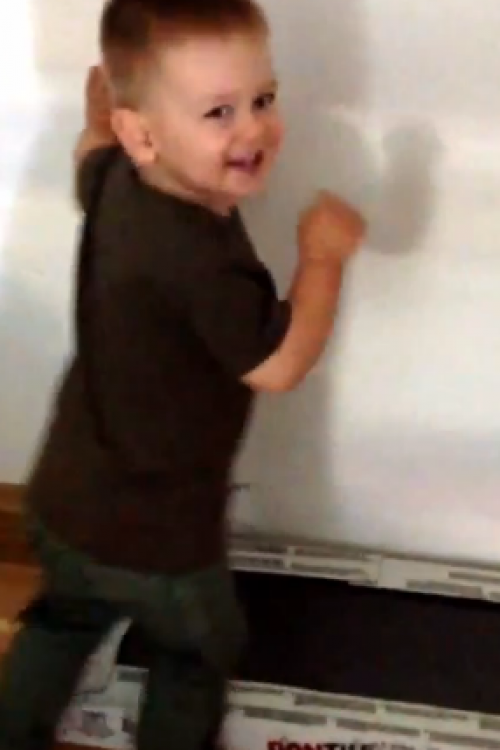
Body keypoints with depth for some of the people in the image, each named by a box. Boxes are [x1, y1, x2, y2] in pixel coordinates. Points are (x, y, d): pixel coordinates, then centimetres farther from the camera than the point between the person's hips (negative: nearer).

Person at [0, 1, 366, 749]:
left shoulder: (116, 180, -8)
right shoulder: (199, 258, -34)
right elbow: (280, 366, -24)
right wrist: (324, 254, -16)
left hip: (67, 498, 8)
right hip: (152, 527, -7)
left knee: (64, 618, 33)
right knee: (200, 651, 24)